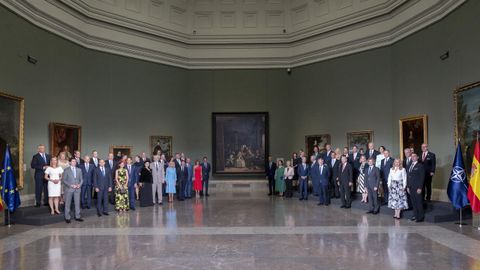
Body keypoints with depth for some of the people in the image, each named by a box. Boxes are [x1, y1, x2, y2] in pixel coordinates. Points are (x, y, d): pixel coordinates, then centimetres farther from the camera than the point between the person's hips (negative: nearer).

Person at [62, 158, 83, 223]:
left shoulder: (79, 170, 11)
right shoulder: (66, 170, 0)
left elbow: (81, 179, 12)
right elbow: (63, 180, -5)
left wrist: (79, 184, -8)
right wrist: (70, 185, -15)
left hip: (77, 189, 3)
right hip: (69, 189, -3)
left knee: (77, 203, 4)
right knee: (68, 204, 2)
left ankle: (77, 216, 12)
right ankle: (67, 217, 10)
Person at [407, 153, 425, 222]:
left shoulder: (420, 166, -5)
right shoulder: (410, 166, 16)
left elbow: (422, 177, -10)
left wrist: (420, 188, -15)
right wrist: (408, 186, 12)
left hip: (417, 188, -6)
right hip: (411, 188, 6)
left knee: (419, 202, -2)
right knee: (413, 202, 7)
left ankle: (421, 217, 6)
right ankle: (415, 215, 15)